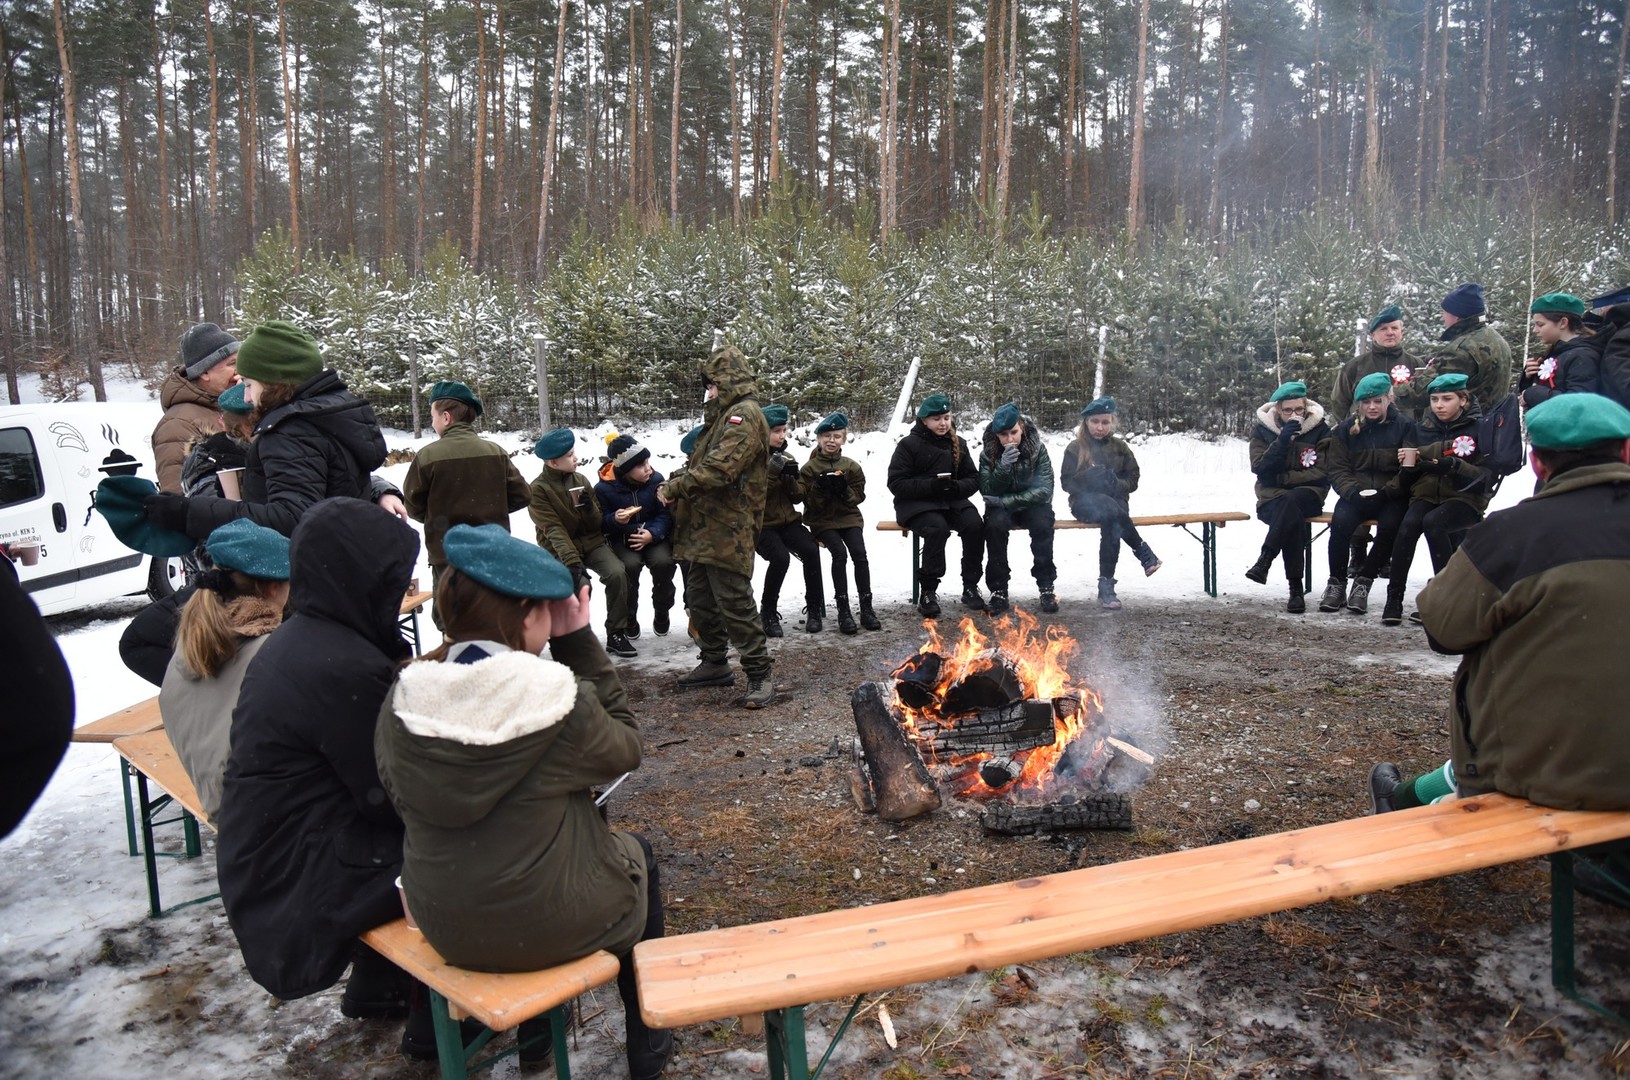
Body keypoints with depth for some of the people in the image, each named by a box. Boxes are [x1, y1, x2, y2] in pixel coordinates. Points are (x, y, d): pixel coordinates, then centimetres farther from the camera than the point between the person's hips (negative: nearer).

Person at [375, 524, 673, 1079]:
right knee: (636, 852, 27)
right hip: (555, 927, -5)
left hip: (444, 928, 5)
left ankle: (535, 1030, 48)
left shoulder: (401, 700, -11)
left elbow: (401, 797, 4)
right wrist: (578, 639, -7)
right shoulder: (561, 698, -25)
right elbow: (624, 745, -5)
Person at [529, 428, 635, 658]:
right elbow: (553, 530, -20)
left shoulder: (581, 480, 4)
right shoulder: (538, 490, -10)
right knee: (580, 584, -31)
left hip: (591, 542, 4)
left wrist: (590, 508, -16)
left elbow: (597, 524, 7)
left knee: (617, 573, -24)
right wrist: (572, 561, -31)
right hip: (560, 550, -4)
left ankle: (616, 634, -11)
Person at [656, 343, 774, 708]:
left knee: (735, 603, -8)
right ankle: (714, 663, 32)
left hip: (728, 531, -11)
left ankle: (759, 674, 0)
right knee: (699, 599, 18)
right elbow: (700, 463, 22)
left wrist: (674, 488, -16)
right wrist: (673, 486, 4)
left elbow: (718, 468, -25)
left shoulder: (744, 415, -14)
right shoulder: (723, 415, 21)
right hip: (704, 528, 11)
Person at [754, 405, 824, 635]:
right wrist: (771, 471, -25)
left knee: (811, 550, -24)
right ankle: (768, 613, -11)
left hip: (788, 521, 5)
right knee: (780, 557, -32)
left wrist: (791, 478, -10)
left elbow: (798, 497, 11)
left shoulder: (785, 457, 13)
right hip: (761, 524, -5)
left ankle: (814, 608, -9)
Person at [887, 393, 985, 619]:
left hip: (952, 502, 4)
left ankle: (970, 587, -10)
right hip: (916, 504, -4)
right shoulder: (909, 444, -4)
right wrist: (931, 485, -22)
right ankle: (927, 592, -22)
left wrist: (956, 487, -13)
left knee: (975, 524, -25)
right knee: (938, 527, -35)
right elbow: (896, 483, -10)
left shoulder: (958, 444, 11)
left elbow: (973, 479, 11)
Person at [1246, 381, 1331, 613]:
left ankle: (1264, 561, -39)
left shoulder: (1320, 429, 2)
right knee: (1293, 517, -34)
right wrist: (1282, 441, -20)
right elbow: (1259, 468, -8)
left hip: (1308, 495, 0)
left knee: (1291, 501, -37)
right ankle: (1295, 589, -36)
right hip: (1272, 498, 0)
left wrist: (1282, 478, -10)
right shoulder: (1262, 429, 4)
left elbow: (1321, 473, -4)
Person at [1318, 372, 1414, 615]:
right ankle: (1337, 584, -16)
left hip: (1390, 497, -1)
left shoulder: (1404, 427, 3)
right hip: (1355, 494, 1)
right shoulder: (1346, 429, 8)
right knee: (1341, 520, -30)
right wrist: (1353, 491, -16)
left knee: (1390, 525, -33)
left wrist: (1384, 493, -20)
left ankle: (1363, 582, -16)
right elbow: (1337, 470, 4)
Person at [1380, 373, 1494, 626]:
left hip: (1465, 499, -3)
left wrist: (1454, 466, -24)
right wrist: (1408, 464, -5)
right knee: (1409, 523, -30)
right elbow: (1410, 474, 18)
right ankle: (1394, 598, -27)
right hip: (1427, 495, 3)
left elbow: (1486, 477, -8)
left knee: (1433, 521, -35)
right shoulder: (1424, 429, 14)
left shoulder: (1477, 429, 2)